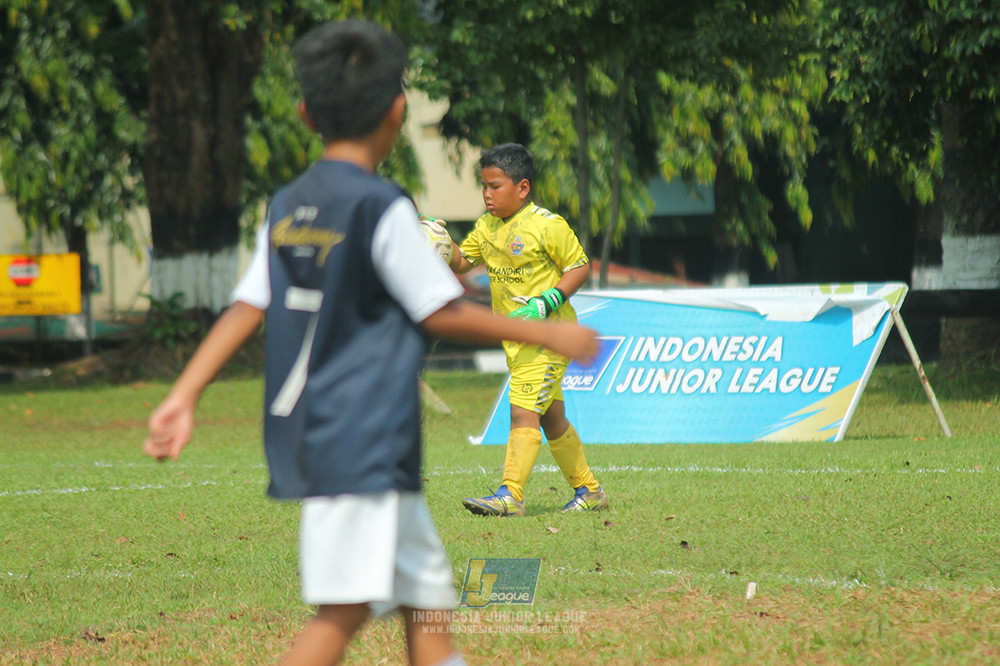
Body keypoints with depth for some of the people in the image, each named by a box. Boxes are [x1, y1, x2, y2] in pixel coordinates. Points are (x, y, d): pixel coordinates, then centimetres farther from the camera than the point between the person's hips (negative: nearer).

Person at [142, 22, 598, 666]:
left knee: (427, 592, 14)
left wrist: (183, 397, 6)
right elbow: (442, 315, -8)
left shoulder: (287, 207, 11)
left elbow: (246, 309, 6)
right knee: (345, 608, -13)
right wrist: (548, 334, 0)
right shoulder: (381, 208, -11)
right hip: (361, 443, -9)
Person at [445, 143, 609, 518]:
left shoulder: (547, 226, -12)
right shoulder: (486, 226, 9)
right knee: (551, 417, 14)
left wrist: (545, 303, -19)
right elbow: (461, 263, 15)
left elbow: (580, 267, -8)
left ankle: (510, 495, -20)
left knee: (523, 412, -16)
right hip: (514, 337, 8)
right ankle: (588, 491, 25)